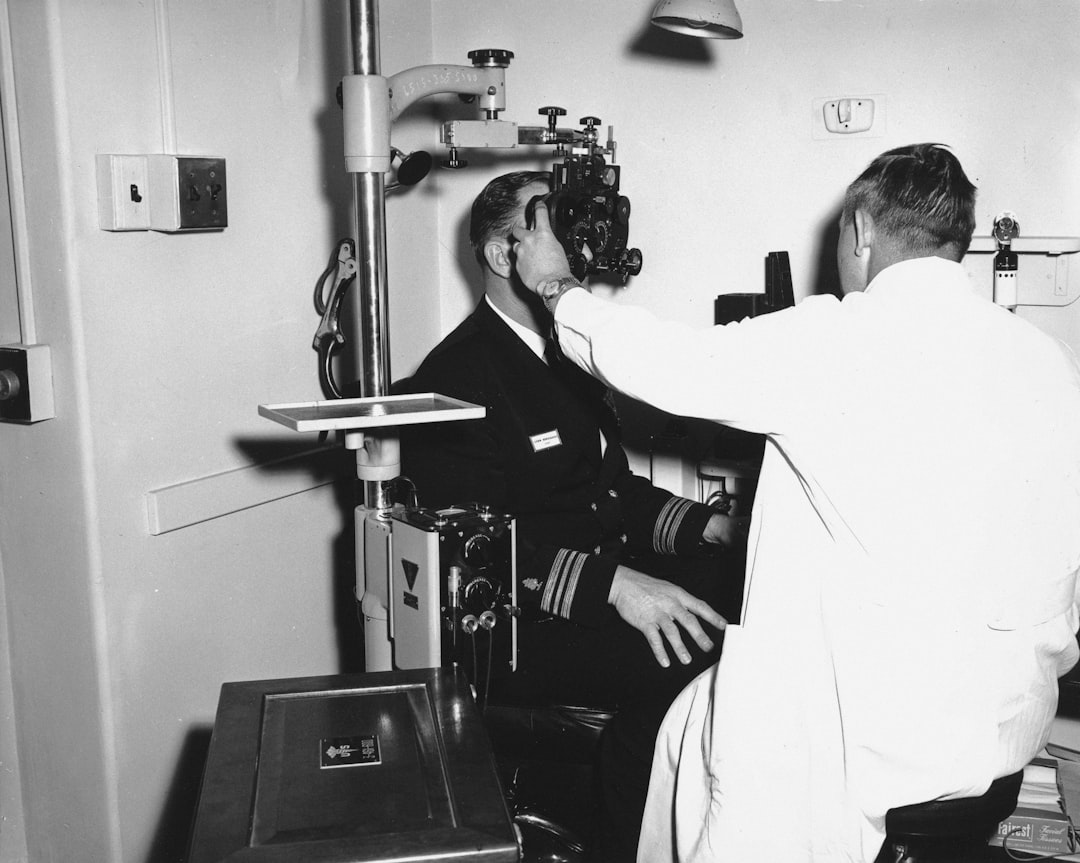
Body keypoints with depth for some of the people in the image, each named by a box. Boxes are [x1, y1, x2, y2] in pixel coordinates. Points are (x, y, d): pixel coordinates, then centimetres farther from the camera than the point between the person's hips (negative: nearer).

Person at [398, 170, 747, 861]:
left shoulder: (568, 356, 18)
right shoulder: (454, 377, -10)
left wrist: (709, 525, 6)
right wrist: (612, 582, -29)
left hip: (616, 580, 9)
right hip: (523, 624, -8)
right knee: (687, 665, -29)